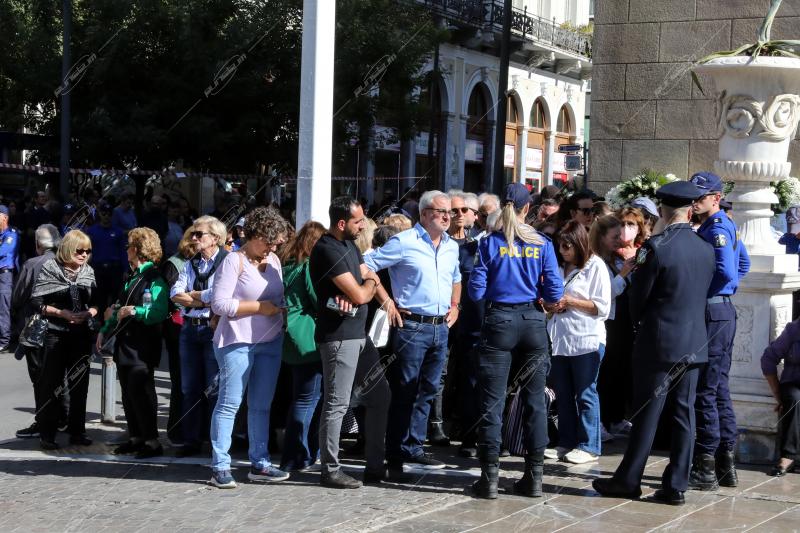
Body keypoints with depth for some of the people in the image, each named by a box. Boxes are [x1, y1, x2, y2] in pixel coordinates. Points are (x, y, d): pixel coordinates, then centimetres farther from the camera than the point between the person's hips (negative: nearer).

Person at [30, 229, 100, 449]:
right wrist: (62, 313, -15)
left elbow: (96, 303, 13)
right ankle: (47, 434, 5)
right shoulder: (50, 269, -4)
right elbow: (37, 301, -7)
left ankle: (77, 431, 18)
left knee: (80, 383, 8)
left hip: (82, 334, 4)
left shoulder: (89, 272, 8)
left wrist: (89, 313, -8)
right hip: (56, 334, -4)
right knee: (52, 384, -1)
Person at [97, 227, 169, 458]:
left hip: (142, 346, -9)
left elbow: (160, 312, -20)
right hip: (124, 343, 9)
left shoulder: (154, 279, -11)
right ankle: (136, 438, 21)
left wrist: (136, 311, -25)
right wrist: (105, 330, 18)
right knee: (128, 393, 12)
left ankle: (151, 441, -2)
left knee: (140, 392, -8)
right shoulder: (130, 277, 17)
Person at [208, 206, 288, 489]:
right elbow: (219, 303, -17)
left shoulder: (274, 260, 12)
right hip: (237, 342, -7)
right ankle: (220, 466, 1)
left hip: (270, 341, 7)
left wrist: (279, 307, 2)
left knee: (261, 405, 11)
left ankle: (259, 464, 18)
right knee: (229, 404, -4)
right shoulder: (234, 261, -10)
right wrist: (259, 307, -15)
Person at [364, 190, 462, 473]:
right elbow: (367, 265, -10)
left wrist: (455, 306, 16)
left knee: (427, 390, 11)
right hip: (412, 325, -7)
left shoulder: (451, 247, 13)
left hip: (441, 327, 7)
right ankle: (395, 453, 6)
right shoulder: (403, 242, -8)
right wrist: (386, 300, -12)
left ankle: (413, 447, 19)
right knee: (404, 392, -2)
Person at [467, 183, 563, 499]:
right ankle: (534, 476, 12)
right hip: (532, 322, 2)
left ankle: (490, 476, 2)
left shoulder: (489, 243, -4)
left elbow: (476, 291, -6)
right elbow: (555, 293, -2)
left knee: (492, 401, 2)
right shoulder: (542, 244, 0)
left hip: (499, 321, -2)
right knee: (534, 400, 9)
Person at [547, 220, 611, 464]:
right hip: (559, 339, 6)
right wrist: (551, 305, 0)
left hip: (587, 340, -6)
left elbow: (603, 307, -8)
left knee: (585, 394, -1)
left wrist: (570, 302, -11)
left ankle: (588, 446, 5)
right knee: (563, 394, 10)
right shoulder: (558, 266, 14)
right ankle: (567, 443, 19)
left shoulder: (596, 266, -4)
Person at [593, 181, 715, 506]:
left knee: (647, 413, 2)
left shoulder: (656, 247, -15)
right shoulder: (706, 249, 2)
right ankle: (676, 485, 10)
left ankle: (628, 480, 10)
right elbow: (702, 293, 9)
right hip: (695, 343, 5)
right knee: (683, 414, 8)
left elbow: (638, 295, -7)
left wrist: (640, 322, 11)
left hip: (659, 343, -5)